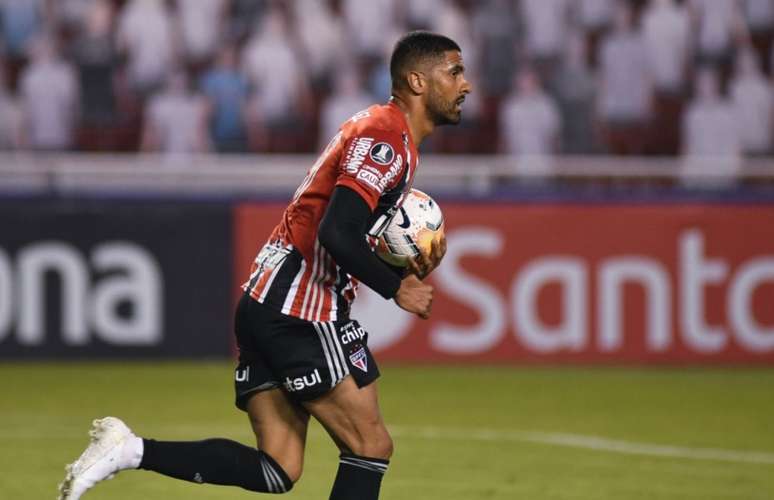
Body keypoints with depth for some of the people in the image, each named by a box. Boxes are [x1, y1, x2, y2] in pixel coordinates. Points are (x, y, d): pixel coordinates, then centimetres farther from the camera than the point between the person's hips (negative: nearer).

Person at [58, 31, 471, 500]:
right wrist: (397, 288, -12)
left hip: (268, 308, 10)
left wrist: (411, 267, 9)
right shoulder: (386, 138, -12)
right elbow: (336, 234, -24)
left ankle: (131, 450, -3)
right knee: (371, 447, -3)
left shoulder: (380, 133, 20)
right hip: (300, 315, -10)